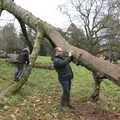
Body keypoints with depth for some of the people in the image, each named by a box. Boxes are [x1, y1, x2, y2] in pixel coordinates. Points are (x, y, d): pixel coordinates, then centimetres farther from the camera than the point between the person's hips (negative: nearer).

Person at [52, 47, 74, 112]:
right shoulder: (56, 60, -16)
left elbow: (69, 60, 27)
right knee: (65, 92, -8)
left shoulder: (61, 57, 14)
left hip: (68, 77, 9)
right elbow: (64, 63, -29)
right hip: (63, 78, -9)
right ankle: (63, 106, 4)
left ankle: (67, 104, 27)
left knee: (68, 92, 15)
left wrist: (71, 55, 12)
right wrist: (69, 56, -19)